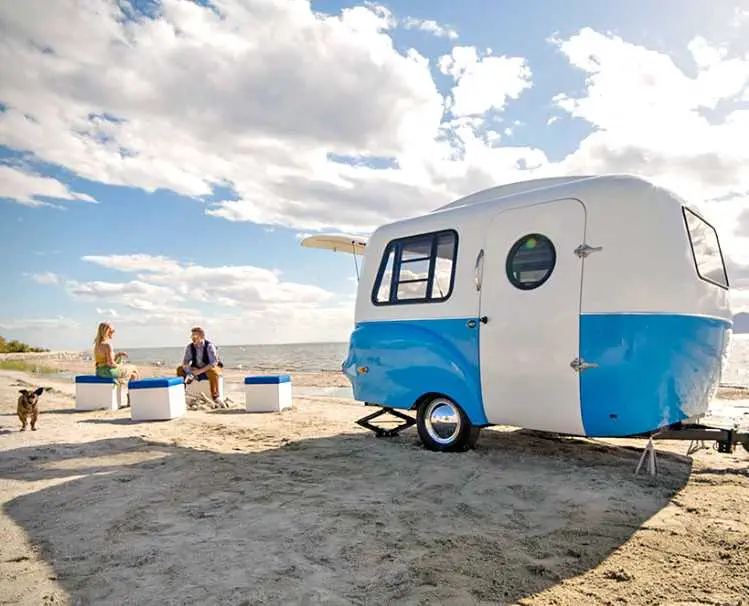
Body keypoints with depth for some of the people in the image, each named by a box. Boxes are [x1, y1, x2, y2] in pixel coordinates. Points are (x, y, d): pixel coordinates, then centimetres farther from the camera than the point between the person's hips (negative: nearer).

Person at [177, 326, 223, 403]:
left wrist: (200, 371, -30)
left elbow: (213, 363, -25)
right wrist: (189, 374, -27)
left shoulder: (209, 346, -21)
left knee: (212, 371, -38)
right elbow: (185, 362, -9)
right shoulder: (189, 347, -8)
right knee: (180, 370, -14)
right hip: (196, 369, 5)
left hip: (208, 369, -5)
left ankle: (215, 396, -26)